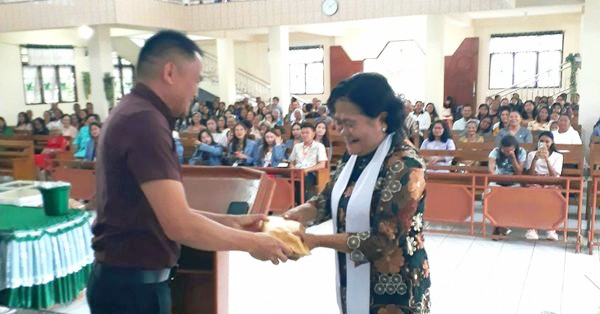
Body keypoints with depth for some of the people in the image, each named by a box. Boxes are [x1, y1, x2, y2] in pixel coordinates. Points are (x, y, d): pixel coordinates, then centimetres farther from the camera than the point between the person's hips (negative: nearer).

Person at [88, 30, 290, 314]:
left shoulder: (132, 114, 11)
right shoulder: (145, 120, -22)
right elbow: (179, 225, -27)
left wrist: (228, 221, 7)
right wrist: (251, 242, -14)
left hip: (126, 277, 10)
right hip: (134, 284, -10)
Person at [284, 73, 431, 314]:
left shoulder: (405, 166, -22)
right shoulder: (354, 155, 2)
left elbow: (383, 241, -25)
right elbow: (328, 199, 9)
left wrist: (317, 240, -24)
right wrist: (300, 214, -11)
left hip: (394, 289, -7)